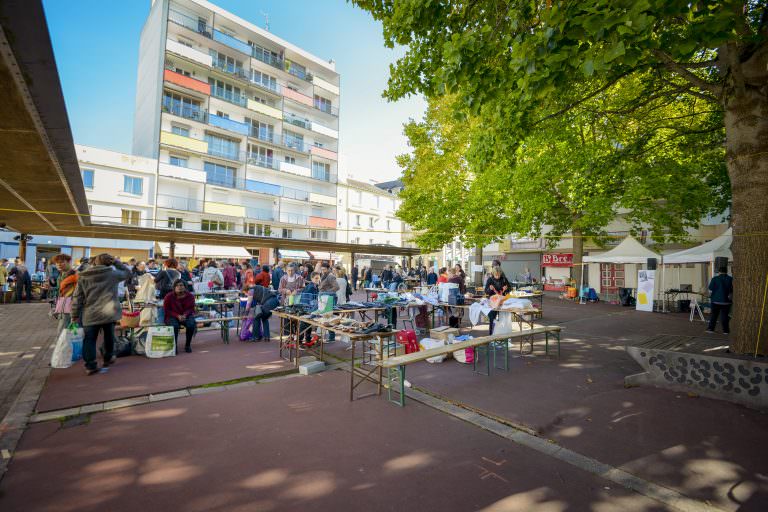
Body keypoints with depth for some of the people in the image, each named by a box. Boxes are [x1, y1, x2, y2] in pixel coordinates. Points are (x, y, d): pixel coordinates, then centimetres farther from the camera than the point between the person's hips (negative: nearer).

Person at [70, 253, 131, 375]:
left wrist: (75, 315, 10)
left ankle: (90, 365, 7)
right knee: (109, 336, 18)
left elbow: (77, 297, 4)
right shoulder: (112, 273, -3)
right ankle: (108, 358, 33)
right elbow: (127, 272, 16)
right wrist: (117, 262, 15)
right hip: (108, 313, -1)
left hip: (90, 315, 1)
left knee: (89, 340, 9)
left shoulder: (83, 276, 4)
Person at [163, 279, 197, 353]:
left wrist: (185, 315, -19)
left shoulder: (190, 296, -1)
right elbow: (166, 310, -4)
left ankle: (188, 345, -8)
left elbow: (191, 308, 3)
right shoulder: (168, 296, -6)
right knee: (174, 326, -34)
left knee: (191, 324, -29)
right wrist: (177, 316, -20)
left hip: (186, 316, 2)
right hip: (172, 316, -1)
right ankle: (174, 346, -13)